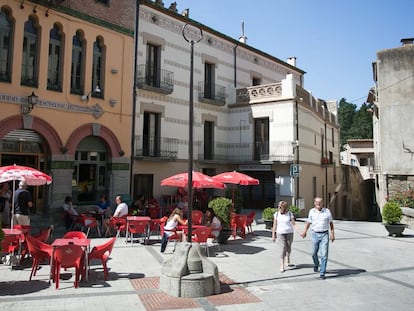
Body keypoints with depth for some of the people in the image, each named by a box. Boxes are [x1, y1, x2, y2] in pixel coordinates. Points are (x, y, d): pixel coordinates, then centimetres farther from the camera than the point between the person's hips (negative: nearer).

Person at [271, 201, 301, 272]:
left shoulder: (290, 214, -5)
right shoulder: (276, 214, -3)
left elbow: (294, 224, -5)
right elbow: (274, 225, 2)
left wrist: (299, 232, -15)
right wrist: (273, 235, 4)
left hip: (289, 233, 1)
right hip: (280, 233, -1)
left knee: (289, 248, 12)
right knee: (284, 248, -13)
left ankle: (288, 261, 41)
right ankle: (282, 266, -9)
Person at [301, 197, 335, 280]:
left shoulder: (327, 211, -1)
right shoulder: (311, 211, 2)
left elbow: (331, 223, 7)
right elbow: (308, 222, 10)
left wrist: (332, 234, 1)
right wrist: (304, 231, -3)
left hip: (324, 235, -2)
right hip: (315, 234, 2)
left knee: (324, 254, -7)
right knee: (314, 253, 13)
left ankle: (322, 273, 0)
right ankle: (316, 264, 44)